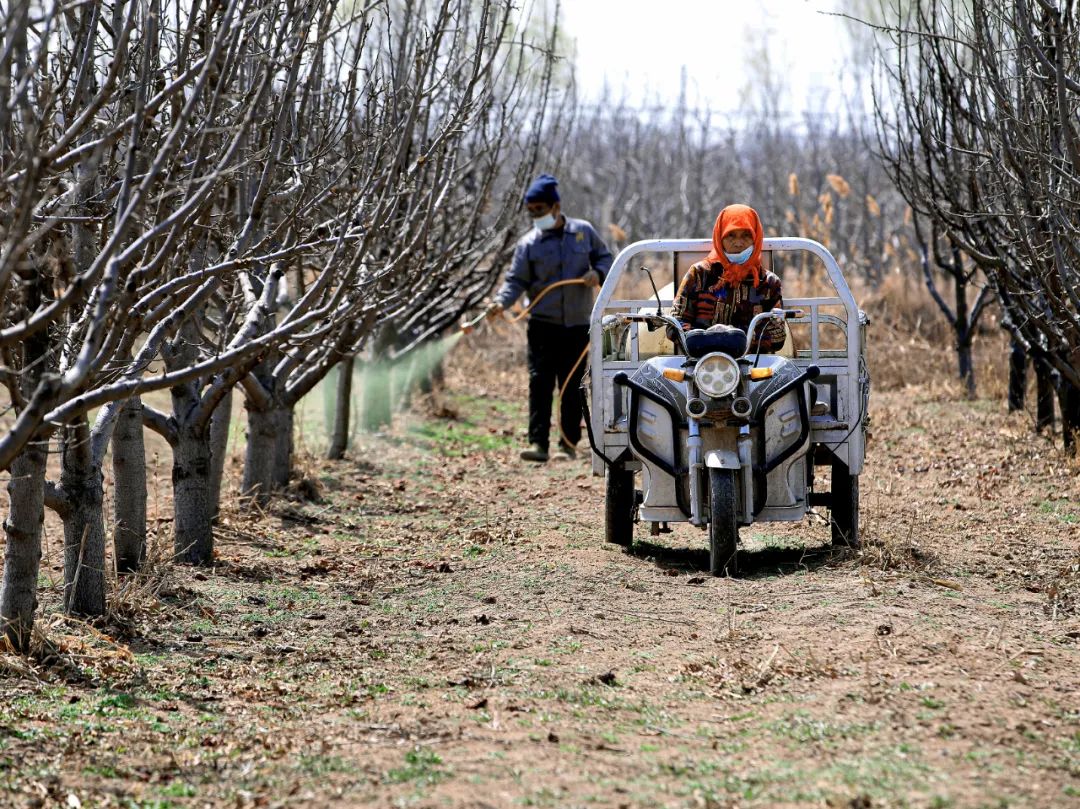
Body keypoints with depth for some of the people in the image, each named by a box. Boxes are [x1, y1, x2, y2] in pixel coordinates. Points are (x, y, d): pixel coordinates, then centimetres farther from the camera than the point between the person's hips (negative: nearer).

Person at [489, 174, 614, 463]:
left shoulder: (584, 232, 5)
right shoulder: (528, 243, 1)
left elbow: (605, 258, 15)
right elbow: (516, 280, -3)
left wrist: (598, 273, -7)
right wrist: (501, 301, -22)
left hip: (578, 323, 1)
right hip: (543, 323, -1)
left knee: (572, 386, 6)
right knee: (540, 382, -11)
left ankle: (569, 444, 14)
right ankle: (538, 442, -13)